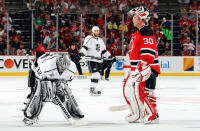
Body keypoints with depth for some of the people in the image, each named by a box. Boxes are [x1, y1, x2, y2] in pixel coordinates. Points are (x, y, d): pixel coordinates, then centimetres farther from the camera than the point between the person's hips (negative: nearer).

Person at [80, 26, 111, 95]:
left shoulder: (100, 40, 19)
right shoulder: (89, 39, -4)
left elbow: (104, 51, 27)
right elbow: (84, 47, -17)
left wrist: (110, 57, 25)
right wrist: (82, 53, -35)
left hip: (99, 60, 8)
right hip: (91, 59, -8)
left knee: (98, 75, 7)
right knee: (95, 74, -18)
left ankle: (94, 89, 15)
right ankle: (93, 89, -16)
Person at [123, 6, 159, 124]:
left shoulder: (146, 32, -15)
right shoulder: (137, 33, 19)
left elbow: (148, 53, -24)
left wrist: (145, 68, -29)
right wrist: (134, 69, 29)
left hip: (147, 68, -11)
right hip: (137, 69, 11)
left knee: (140, 90, -15)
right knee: (128, 89, 11)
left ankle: (152, 114, -5)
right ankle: (137, 114, 19)